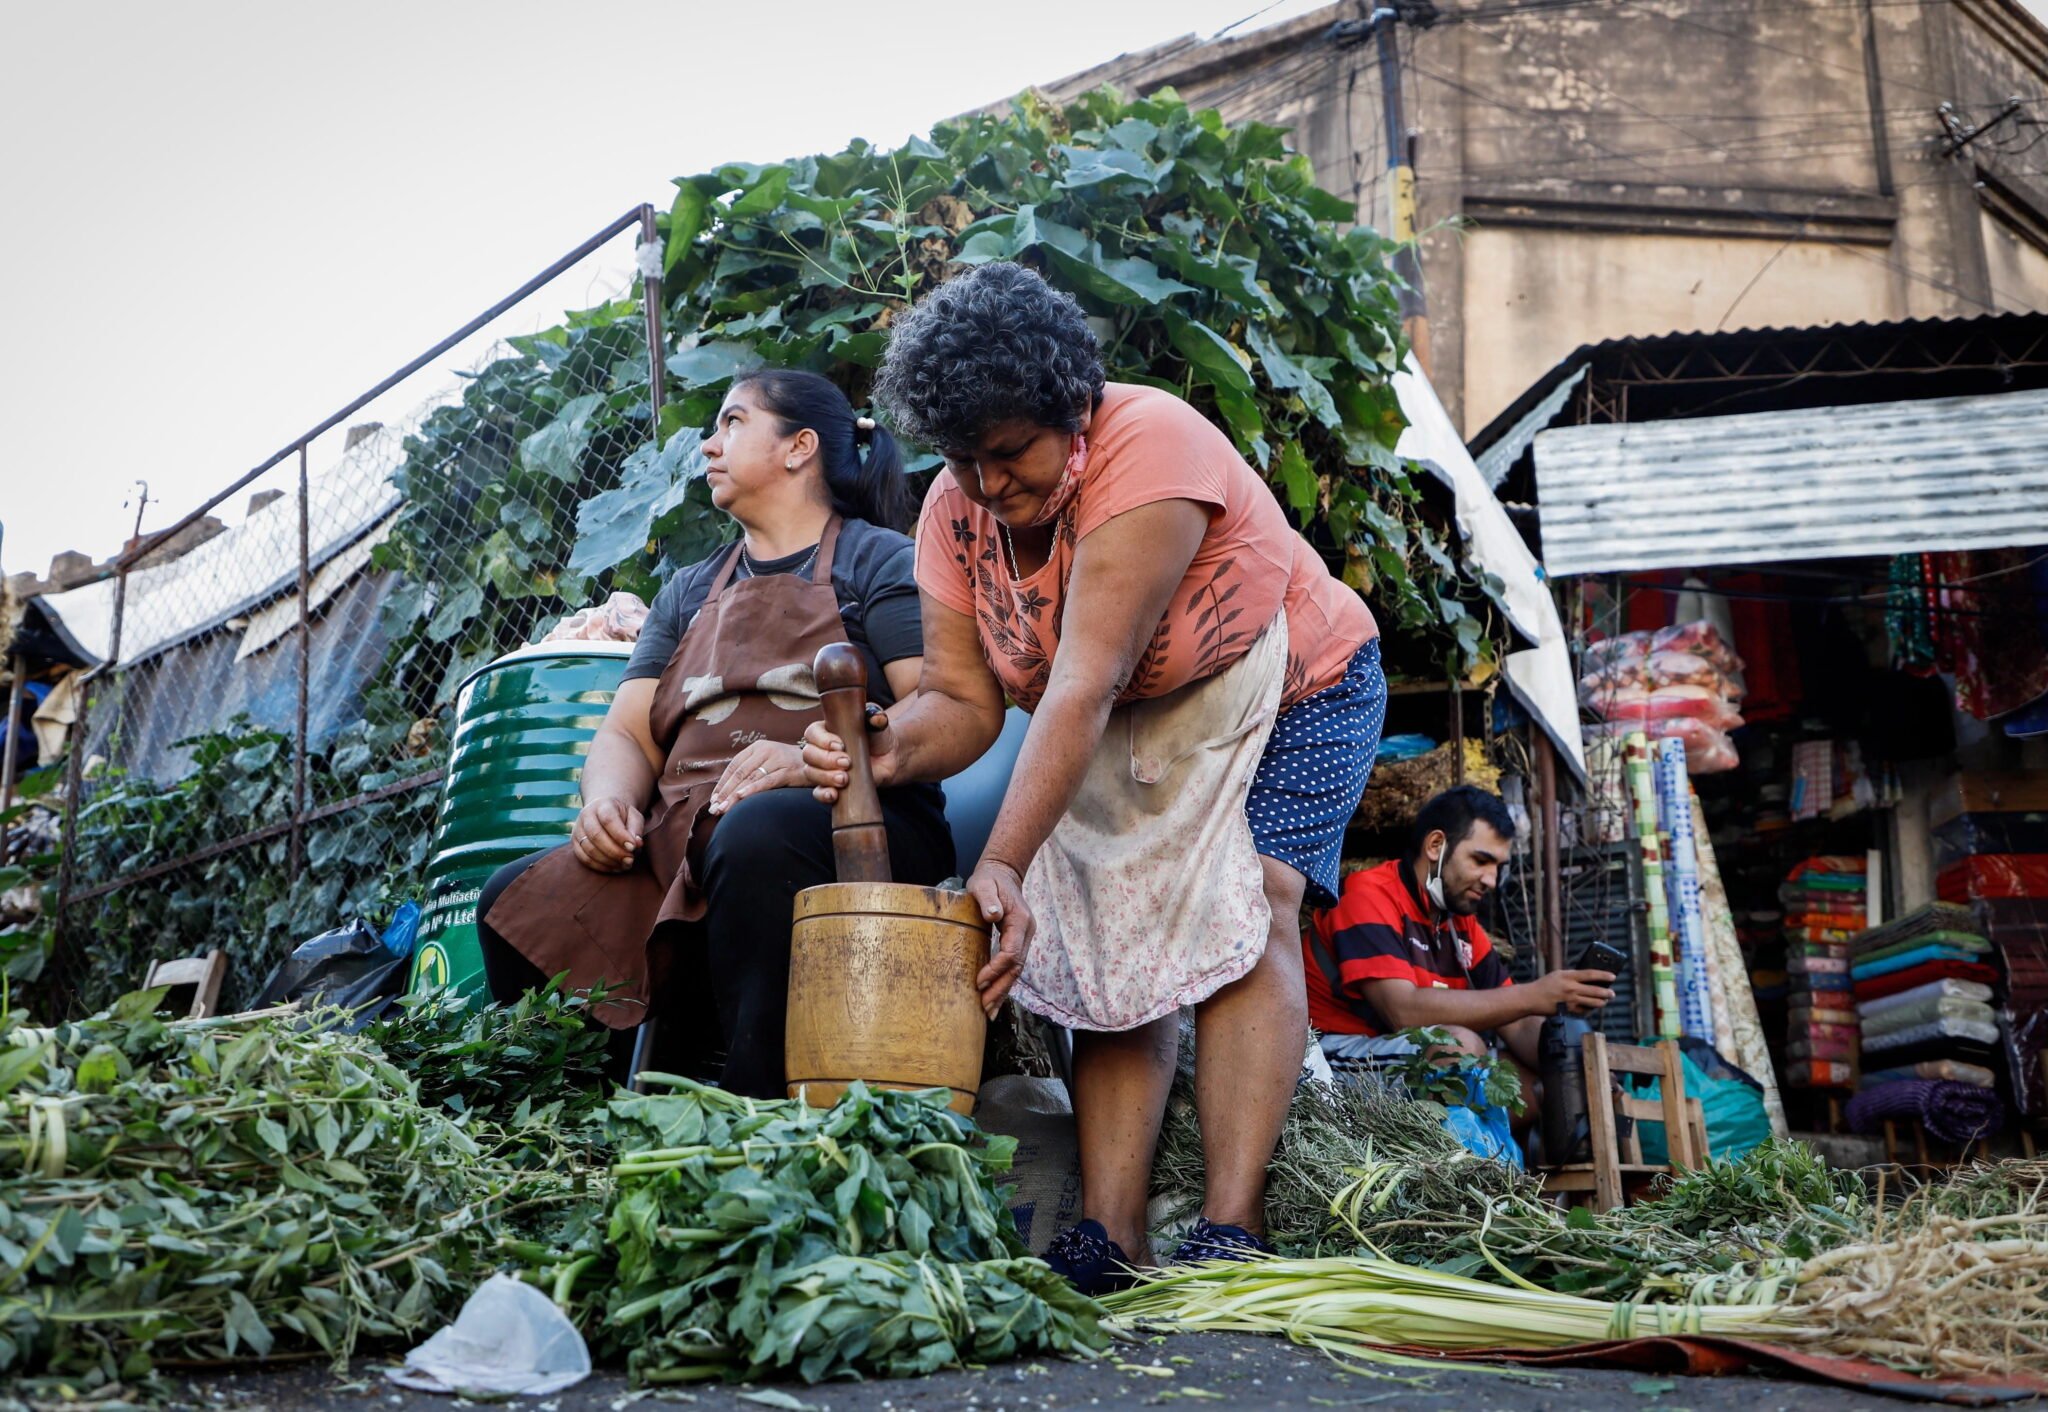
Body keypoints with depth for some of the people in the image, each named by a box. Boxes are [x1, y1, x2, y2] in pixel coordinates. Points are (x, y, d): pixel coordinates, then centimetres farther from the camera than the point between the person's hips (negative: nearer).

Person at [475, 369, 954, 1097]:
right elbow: (629, 733, 18)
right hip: (681, 845, 6)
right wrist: (608, 799, -6)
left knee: (759, 832, -38)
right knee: (518, 903, -16)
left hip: (850, 826, -5)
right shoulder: (690, 592, 28)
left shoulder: (879, 560, 9)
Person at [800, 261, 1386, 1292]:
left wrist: (1003, 866, -45)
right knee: (1114, 942, -9)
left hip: (1288, 694, -5)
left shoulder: (1150, 445, -33)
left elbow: (1085, 683, -40)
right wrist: (893, 748, -41)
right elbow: (964, 697, -17)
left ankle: (1232, 1233, -26)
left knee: (1244, 908, -24)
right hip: (1128, 738, 6)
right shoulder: (954, 509, -12)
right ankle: (1109, 1241, -13)